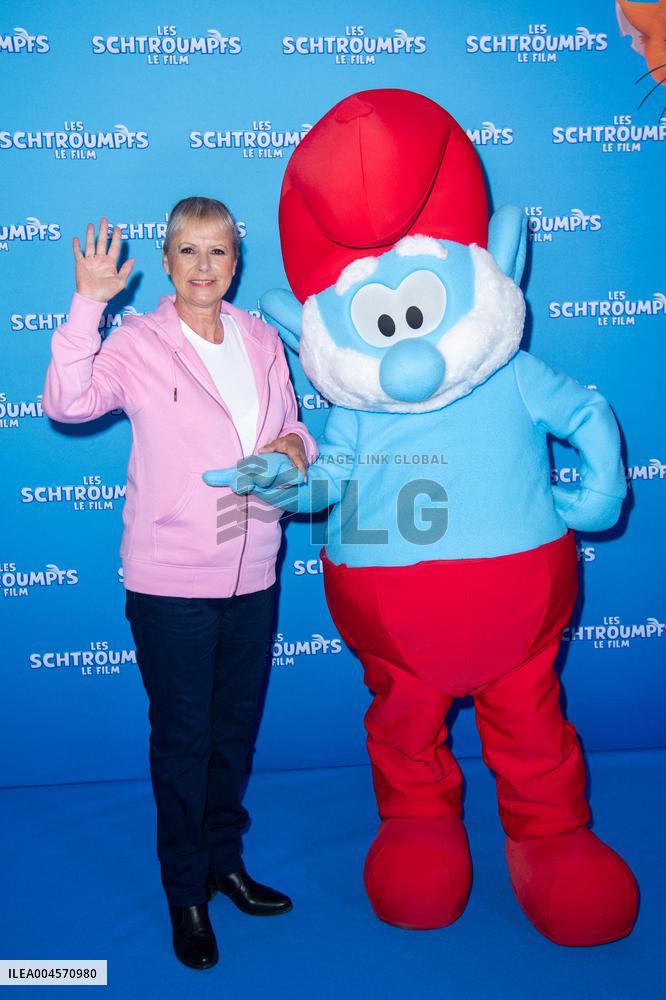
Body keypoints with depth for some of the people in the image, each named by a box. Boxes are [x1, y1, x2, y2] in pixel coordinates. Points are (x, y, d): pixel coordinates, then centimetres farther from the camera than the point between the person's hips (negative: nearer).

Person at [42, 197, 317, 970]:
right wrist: (88, 303, -29)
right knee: (181, 739, 9)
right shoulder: (139, 343, -8)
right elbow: (66, 402, -23)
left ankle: (225, 861, 42)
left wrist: (297, 445, -5)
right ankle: (185, 892, 31)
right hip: (170, 584, -4)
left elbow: (291, 425, 17)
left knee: (236, 729, 19)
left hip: (252, 577, 5)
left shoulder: (263, 341, 6)